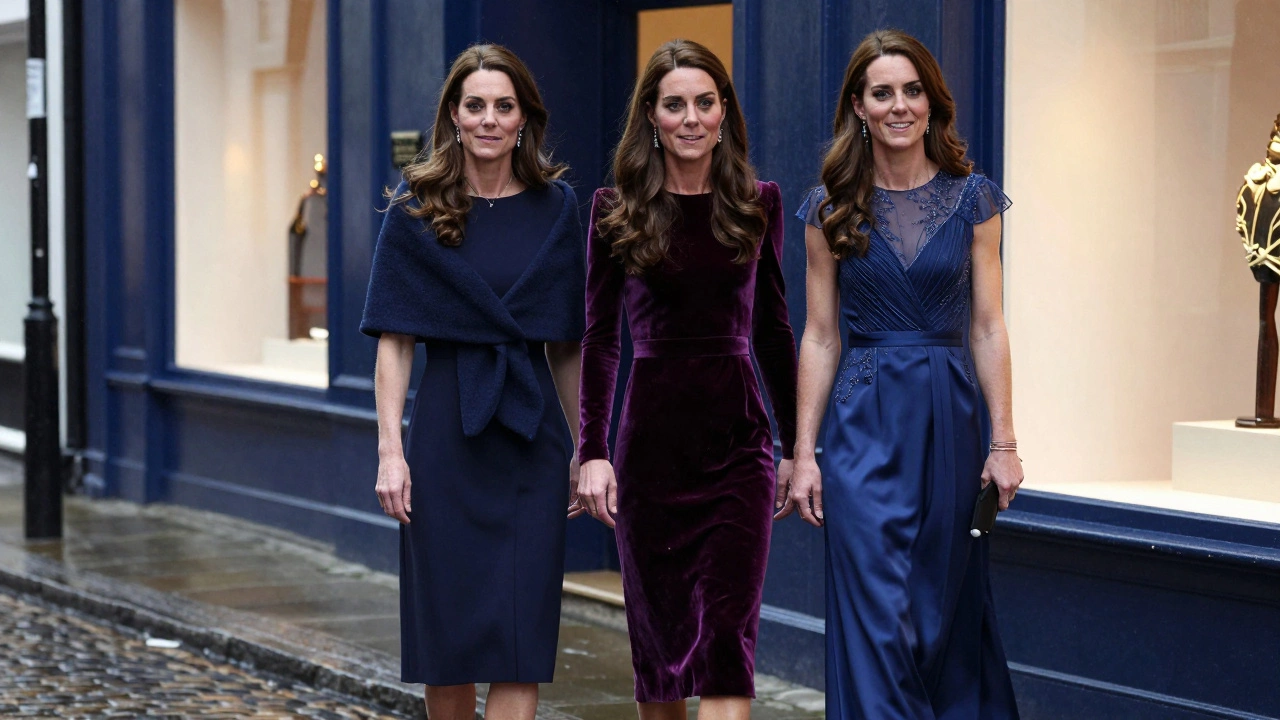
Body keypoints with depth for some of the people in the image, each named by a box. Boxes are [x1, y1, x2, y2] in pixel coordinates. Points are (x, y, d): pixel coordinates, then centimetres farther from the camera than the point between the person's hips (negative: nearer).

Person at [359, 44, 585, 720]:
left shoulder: (555, 208, 6)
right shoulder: (417, 208, 0)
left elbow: (567, 344, 10)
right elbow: (394, 340, -3)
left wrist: (582, 445, 8)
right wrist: (390, 449, -11)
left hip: (532, 434, 1)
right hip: (449, 429, -1)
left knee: (521, 637, -4)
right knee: (448, 632, 5)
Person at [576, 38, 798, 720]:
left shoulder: (759, 204, 6)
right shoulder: (615, 210, 2)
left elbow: (773, 331, 11)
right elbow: (599, 336, 1)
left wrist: (797, 447, 11)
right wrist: (593, 452, -8)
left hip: (739, 439, 0)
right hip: (651, 438, 0)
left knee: (728, 631, -10)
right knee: (657, 630, 8)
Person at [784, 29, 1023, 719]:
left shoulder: (973, 198, 3)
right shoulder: (831, 209, 3)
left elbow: (987, 327, 2)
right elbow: (820, 336, 4)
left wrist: (1002, 442, -3)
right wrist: (803, 453, -2)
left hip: (950, 420, 1)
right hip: (866, 423, -1)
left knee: (947, 608, 8)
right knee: (878, 617, -6)